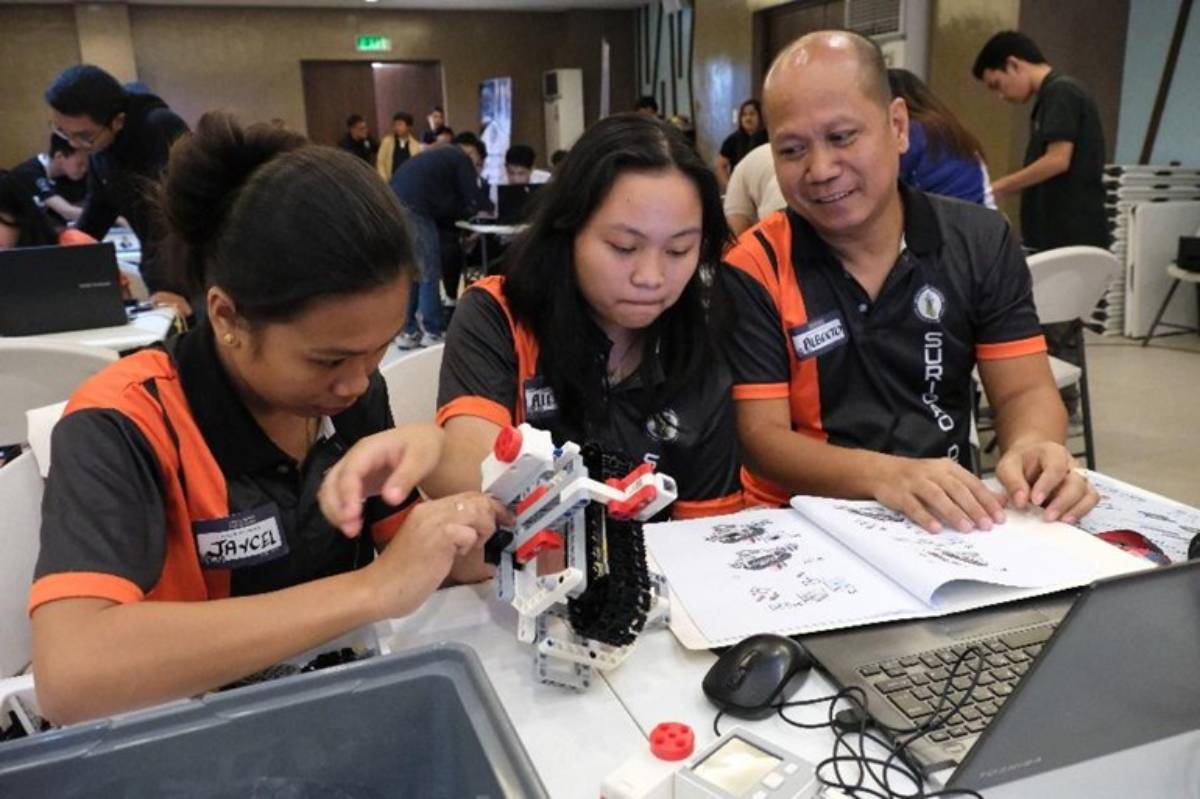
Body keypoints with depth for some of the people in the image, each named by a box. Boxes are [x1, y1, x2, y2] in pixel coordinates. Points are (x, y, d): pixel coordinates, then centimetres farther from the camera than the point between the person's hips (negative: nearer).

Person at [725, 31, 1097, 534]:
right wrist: (884, 475, -31)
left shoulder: (981, 242, 1)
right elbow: (761, 438, -14)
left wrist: (1031, 448, -23)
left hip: (952, 519, 2)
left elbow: (1024, 392, 0)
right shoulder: (752, 270, -9)